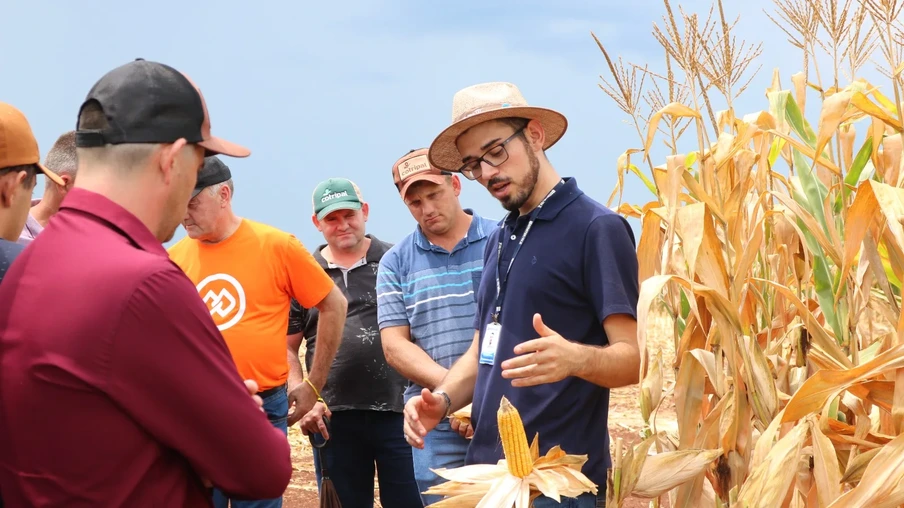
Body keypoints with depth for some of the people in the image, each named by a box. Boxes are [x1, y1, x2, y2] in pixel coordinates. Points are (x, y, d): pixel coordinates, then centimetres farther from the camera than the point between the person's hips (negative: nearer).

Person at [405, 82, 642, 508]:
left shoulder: (597, 228, -10)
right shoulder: (499, 240, 13)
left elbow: (636, 356, -16)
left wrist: (576, 359, -35)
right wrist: (443, 400, 1)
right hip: (487, 469, 7)